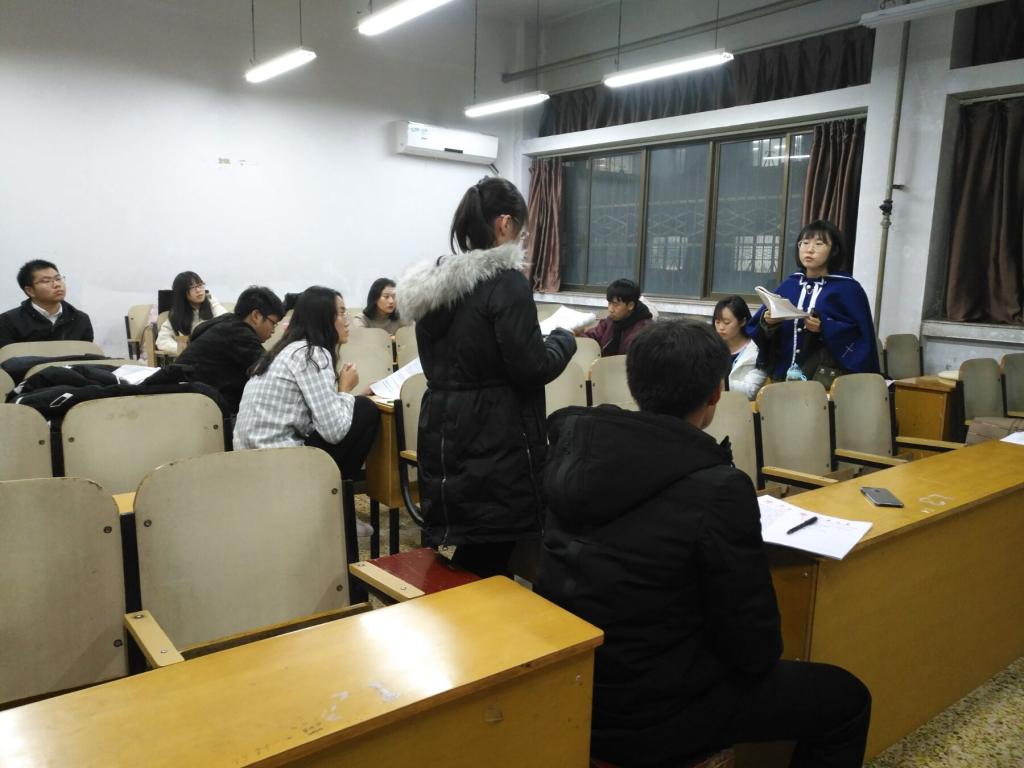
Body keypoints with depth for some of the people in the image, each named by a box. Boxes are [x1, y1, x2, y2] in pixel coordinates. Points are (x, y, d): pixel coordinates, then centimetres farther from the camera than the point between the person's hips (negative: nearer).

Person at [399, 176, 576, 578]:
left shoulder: (431, 284, 10)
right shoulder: (506, 282, -15)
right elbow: (531, 369, -16)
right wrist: (564, 338, 3)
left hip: (444, 436, 8)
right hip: (496, 440, -8)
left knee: (468, 556, 16)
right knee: (488, 563, 2)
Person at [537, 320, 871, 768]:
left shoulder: (572, 440, -9)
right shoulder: (718, 488, -25)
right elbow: (752, 648, -15)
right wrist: (756, 660, 5)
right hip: (650, 716, -7)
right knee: (846, 697, 13)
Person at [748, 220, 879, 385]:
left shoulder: (848, 288, -2)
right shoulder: (788, 285, 10)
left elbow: (862, 337, -8)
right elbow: (754, 327, 10)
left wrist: (825, 328, -22)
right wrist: (766, 322, -11)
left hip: (827, 376, -4)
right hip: (785, 372, 4)